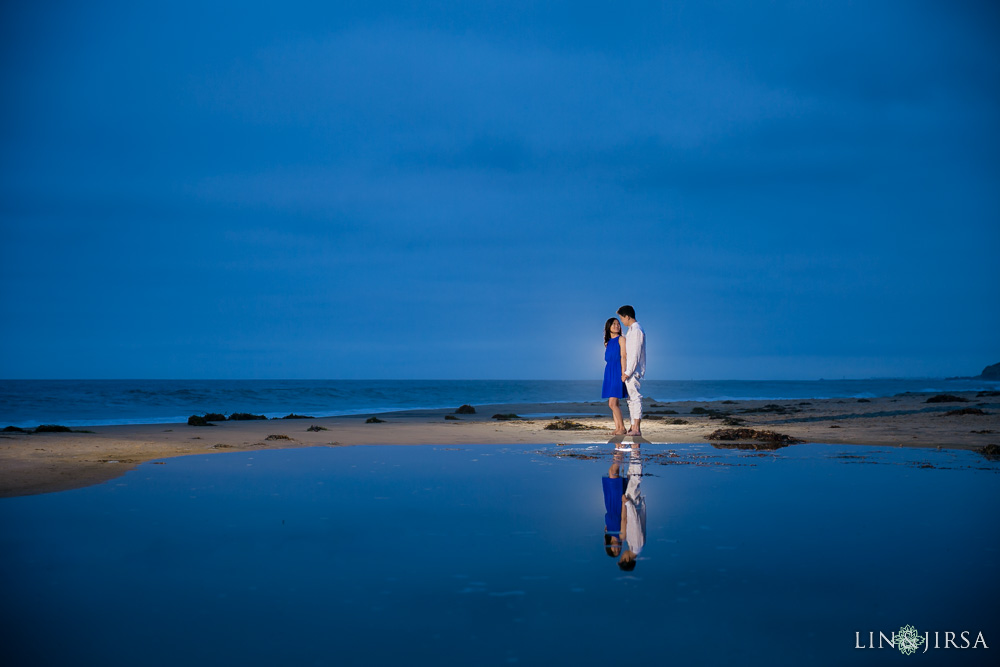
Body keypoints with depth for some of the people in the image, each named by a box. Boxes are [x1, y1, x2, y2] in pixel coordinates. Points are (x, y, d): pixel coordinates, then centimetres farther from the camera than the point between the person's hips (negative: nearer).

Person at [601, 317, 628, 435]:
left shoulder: (621, 339, -2)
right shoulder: (608, 342, 17)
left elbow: (623, 357, -8)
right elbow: (608, 359, 16)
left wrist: (623, 373, -15)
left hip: (617, 372, -7)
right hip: (609, 373, 7)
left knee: (612, 403, -13)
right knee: (614, 403, 6)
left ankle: (622, 428, -6)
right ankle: (617, 428, 8)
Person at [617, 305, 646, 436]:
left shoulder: (636, 330, -14)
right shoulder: (632, 329, 17)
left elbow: (635, 354, -19)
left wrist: (627, 372, -20)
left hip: (633, 371, -10)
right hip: (629, 370, 10)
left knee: (635, 397, -10)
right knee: (631, 398, 11)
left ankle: (637, 428, -10)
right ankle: (633, 427, 15)